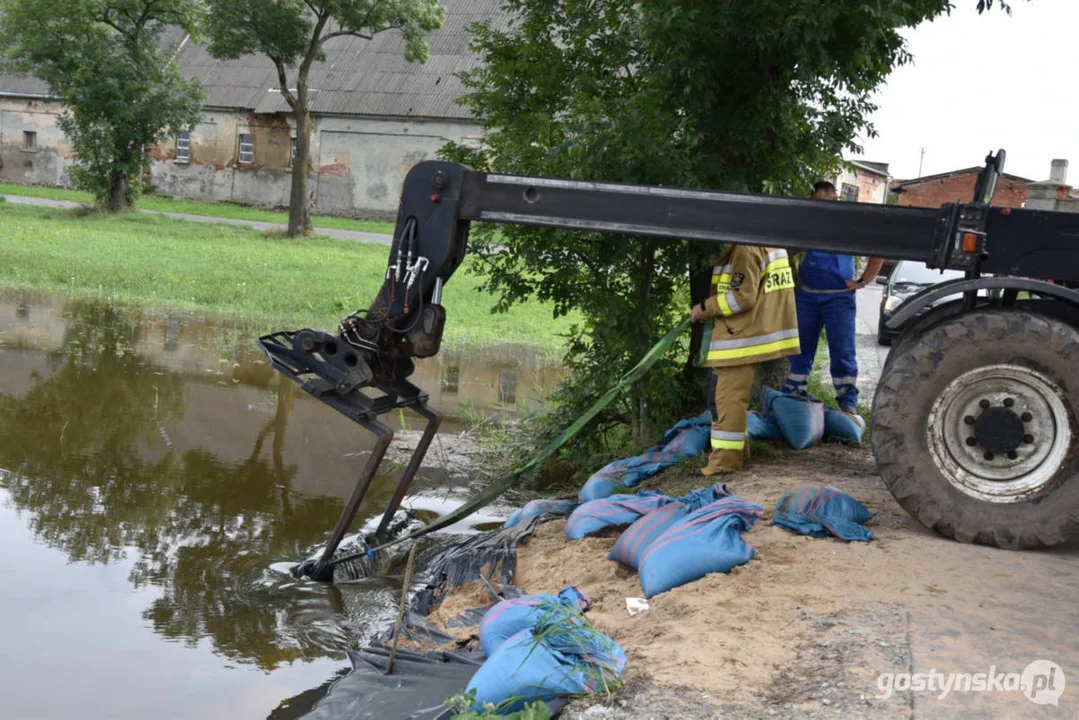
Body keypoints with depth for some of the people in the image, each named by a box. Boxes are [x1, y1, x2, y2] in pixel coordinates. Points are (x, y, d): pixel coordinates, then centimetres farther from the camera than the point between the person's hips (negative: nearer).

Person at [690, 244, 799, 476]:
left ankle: (725, 461, -2)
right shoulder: (766, 245, 15)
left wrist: (704, 308, -10)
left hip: (741, 338, -11)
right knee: (733, 397, 19)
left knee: (729, 398, -6)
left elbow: (742, 297, -21)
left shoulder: (746, 250, -18)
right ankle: (736, 451, 28)